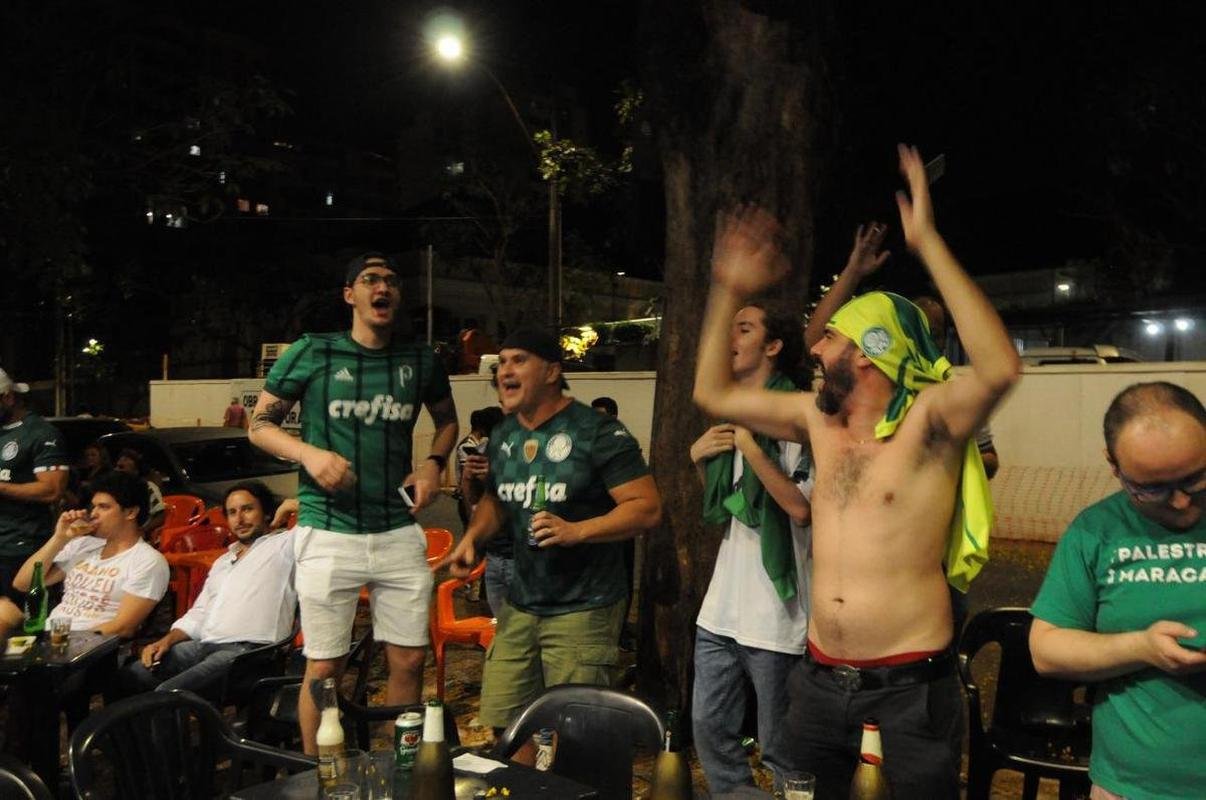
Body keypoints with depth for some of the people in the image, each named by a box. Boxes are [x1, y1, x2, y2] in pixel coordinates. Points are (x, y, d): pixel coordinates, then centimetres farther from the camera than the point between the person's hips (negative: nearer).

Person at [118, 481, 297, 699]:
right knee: (129, 676, -8)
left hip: (247, 649, -8)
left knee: (167, 693, -25)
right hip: (205, 645, 8)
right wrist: (167, 640, 13)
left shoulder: (282, 544, 5)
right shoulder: (223, 562, 29)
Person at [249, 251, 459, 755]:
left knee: (409, 662, 8)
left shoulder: (420, 361, 6)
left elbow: (447, 419, 22)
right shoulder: (312, 353, -3)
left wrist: (434, 462, 2)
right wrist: (309, 453, -16)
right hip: (328, 532, -3)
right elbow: (260, 425, 3)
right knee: (324, 670, 5)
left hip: (400, 534, 3)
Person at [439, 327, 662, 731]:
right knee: (495, 730, 10)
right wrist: (472, 537, 3)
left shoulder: (597, 432, -12)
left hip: (582, 610, -6)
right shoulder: (503, 435, 10)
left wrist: (576, 531, -26)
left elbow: (647, 507, -15)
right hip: (519, 606, 7)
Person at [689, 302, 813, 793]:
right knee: (709, 728, 15)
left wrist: (750, 447, -21)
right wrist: (700, 458, 5)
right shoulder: (730, 414, 14)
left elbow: (801, 507, -21)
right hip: (721, 609, 8)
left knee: (779, 747, 4)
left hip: (774, 615, -8)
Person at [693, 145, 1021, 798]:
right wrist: (730, 291, 8)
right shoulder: (818, 417, 5)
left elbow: (1000, 370, -34)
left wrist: (928, 244, -35)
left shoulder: (929, 419, -13)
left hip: (909, 685, -6)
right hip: (820, 679, 6)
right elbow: (713, 393, 14)